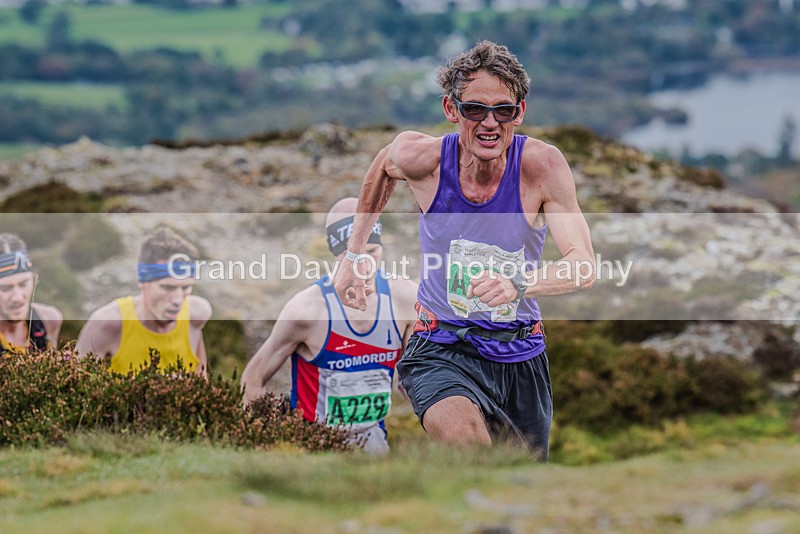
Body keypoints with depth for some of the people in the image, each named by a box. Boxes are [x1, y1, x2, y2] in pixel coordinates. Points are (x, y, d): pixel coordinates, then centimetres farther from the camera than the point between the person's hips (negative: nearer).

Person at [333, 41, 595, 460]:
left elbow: (584, 267, -24)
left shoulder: (543, 166, -17)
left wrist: (518, 284, -44)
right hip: (442, 352, -2)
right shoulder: (420, 158, -14)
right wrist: (353, 256, 19)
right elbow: (382, 168, 12)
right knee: (462, 434, -36)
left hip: (521, 359, 2)